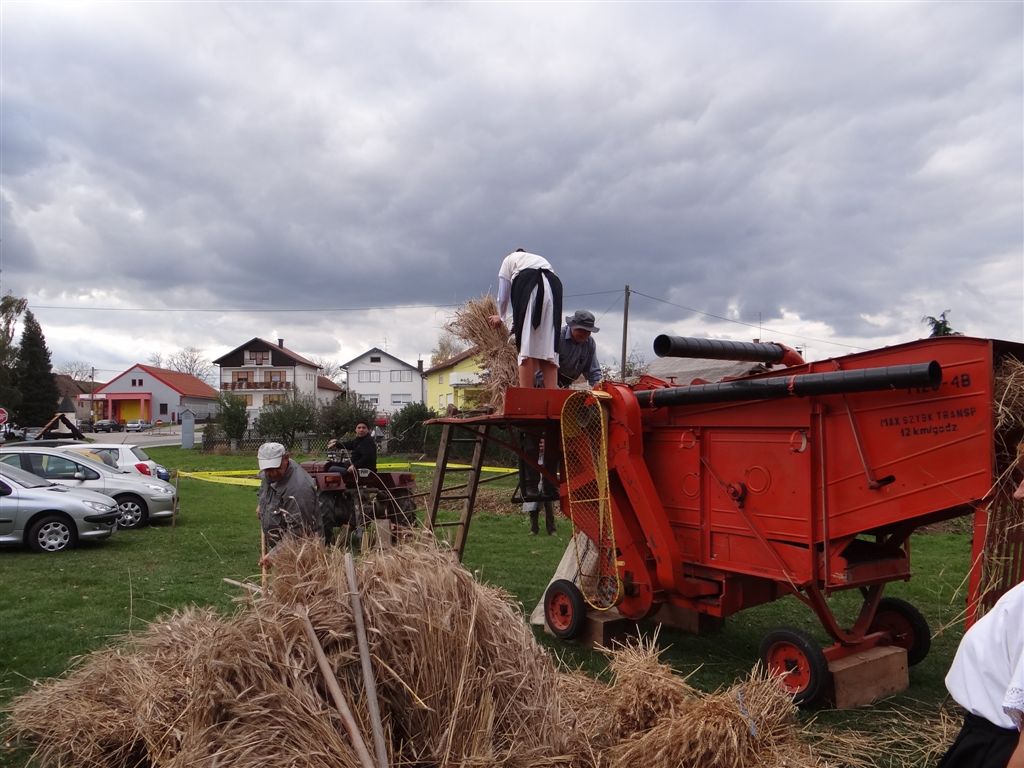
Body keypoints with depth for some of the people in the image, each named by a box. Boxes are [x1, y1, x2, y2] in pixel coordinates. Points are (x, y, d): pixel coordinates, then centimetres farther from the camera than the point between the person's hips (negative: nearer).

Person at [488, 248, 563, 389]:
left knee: (527, 346, -9)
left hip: (528, 285, -4)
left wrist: (500, 317, 42)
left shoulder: (509, 259, 30)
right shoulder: (540, 259, 41)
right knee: (548, 346, -1)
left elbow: (503, 295, 25)